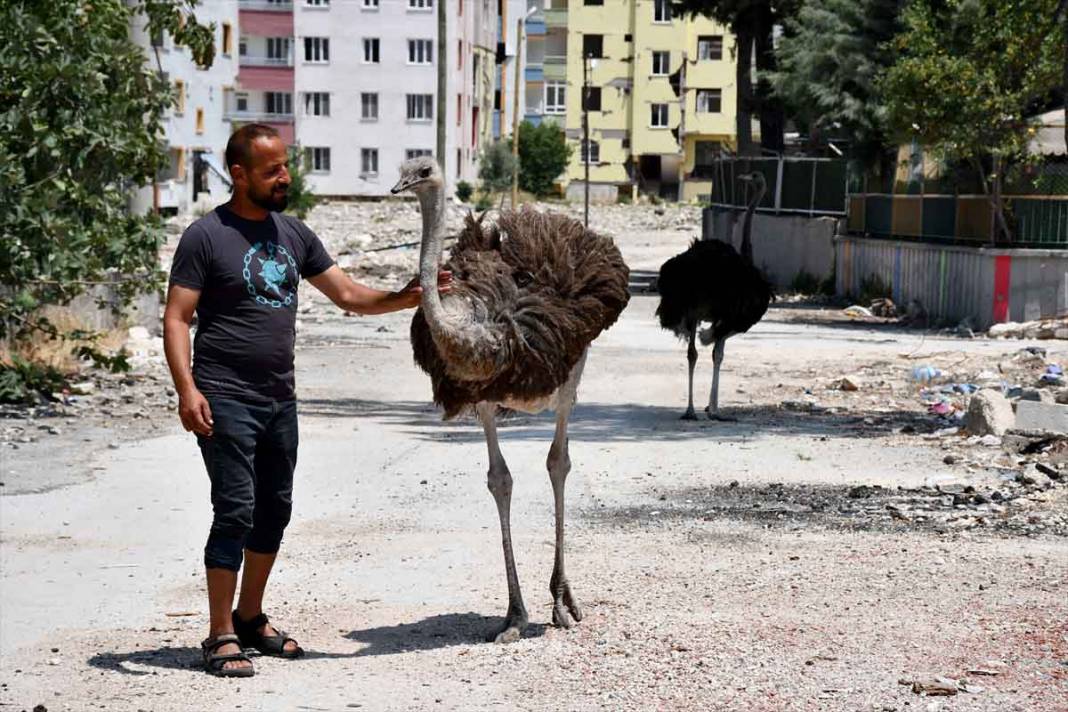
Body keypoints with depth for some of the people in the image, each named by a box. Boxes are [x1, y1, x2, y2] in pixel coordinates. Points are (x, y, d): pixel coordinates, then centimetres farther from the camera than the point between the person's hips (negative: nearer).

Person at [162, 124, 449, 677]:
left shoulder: (293, 234, 10)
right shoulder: (206, 237, -8)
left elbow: (349, 295, 12)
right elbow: (176, 318, -11)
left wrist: (408, 298, -4)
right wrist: (186, 388, -22)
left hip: (279, 399, 7)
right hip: (226, 400, -7)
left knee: (274, 511, 13)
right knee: (235, 512, -10)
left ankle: (251, 618, 28)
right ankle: (221, 636, -4)